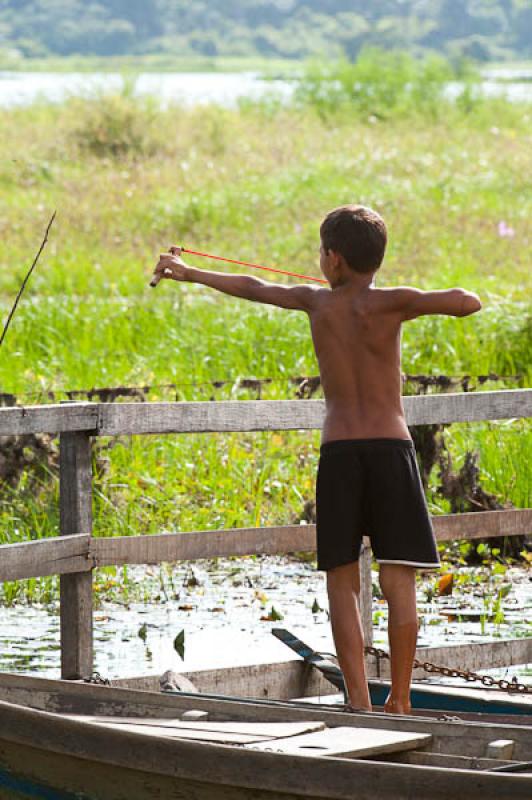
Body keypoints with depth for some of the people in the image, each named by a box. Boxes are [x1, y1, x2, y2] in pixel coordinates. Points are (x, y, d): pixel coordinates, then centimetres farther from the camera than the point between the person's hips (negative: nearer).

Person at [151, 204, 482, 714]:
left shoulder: (317, 302, 8)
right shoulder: (389, 304, -3)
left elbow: (253, 288, 24)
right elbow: (469, 305, -14)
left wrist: (189, 273, 40)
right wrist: (455, 297, 12)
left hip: (337, 453, 2)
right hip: (391, 449, -2)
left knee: (342, 580, 6)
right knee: (398, 579, 0)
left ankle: (358, 701, -1)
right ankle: (399, 700, -1)